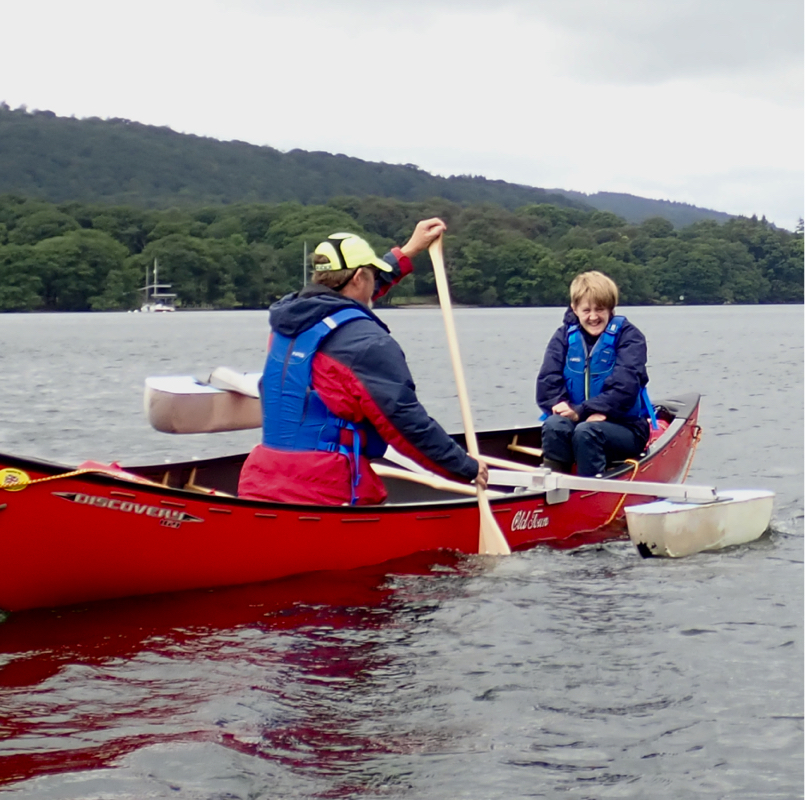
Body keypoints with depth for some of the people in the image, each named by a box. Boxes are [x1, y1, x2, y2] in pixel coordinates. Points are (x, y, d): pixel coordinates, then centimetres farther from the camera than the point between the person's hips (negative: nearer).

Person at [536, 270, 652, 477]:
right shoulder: (564, 336, 7)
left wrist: (581, 412, -24)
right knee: (554, 425, -31)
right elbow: (547, 379, -4)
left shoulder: (628, 336, -4)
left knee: (586, 431, -35)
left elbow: (625, 385, -17)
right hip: (578, 419, 3)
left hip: (624, 428, -3)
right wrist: (560, 406, -24)